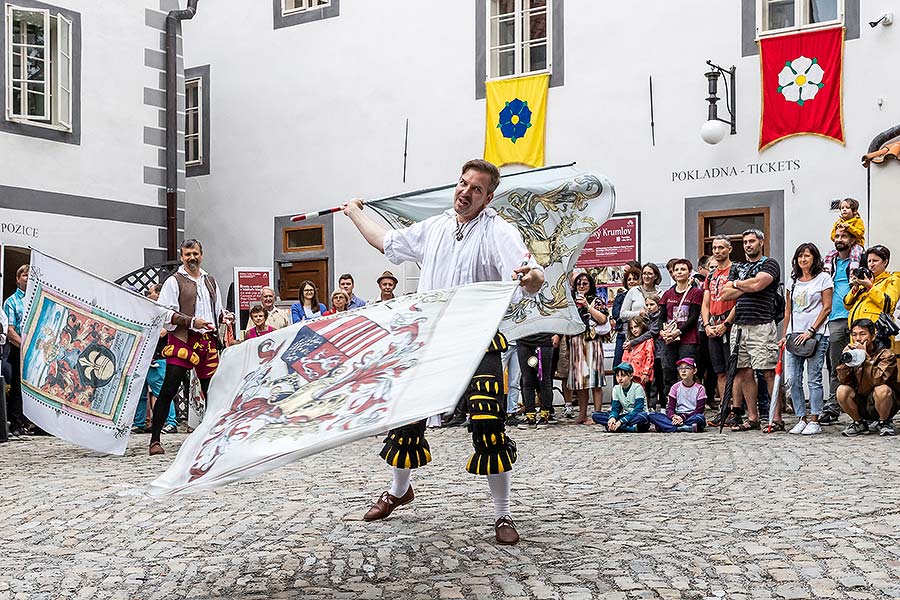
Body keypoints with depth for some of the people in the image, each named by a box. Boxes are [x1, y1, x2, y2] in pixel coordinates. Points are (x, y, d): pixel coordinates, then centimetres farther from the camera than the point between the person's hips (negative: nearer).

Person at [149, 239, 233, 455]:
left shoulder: (210, 281, 21)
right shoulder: (174, 282, 1)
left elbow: (218, 310, 28)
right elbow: (165, 314, -8)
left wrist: (225, 316, 5)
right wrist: (192, 322, -17)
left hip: (208, 341, 6)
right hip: (182, 340, -5)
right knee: (168, 390, -8)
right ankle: (155, 440, -6)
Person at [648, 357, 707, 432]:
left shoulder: (700, 388, 0)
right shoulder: (675, 387, 8)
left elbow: (699, 410, -7)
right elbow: (670, 407, 2)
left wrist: (683, 417, -20)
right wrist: (673, 416, -22)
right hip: (677, 417, 3)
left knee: (700, 418, -39)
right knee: (652, 415, -20)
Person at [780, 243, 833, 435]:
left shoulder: (823, 278, 2)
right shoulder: (793, 282, 17)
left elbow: (827, 308, -4)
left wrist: (810, 331, -11)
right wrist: (784, 336, 12)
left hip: (816, 335, -5)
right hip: (794, 335, 5)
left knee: (814, 379, -5)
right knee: (792, 380, 0)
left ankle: (814, 421, 1)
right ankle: (802, 418, 8)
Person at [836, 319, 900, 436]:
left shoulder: (886, 354, -12)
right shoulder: (853, 354, 1)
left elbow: (879, 379, -28)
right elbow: (844, 381, -9)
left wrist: (866, 357, -30)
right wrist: (845, 359, -22)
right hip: (861, 405, 4)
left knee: (882, 390, -34)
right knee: (842, 390, -22)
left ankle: (884, 422, -5)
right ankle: (860, 423, 3)